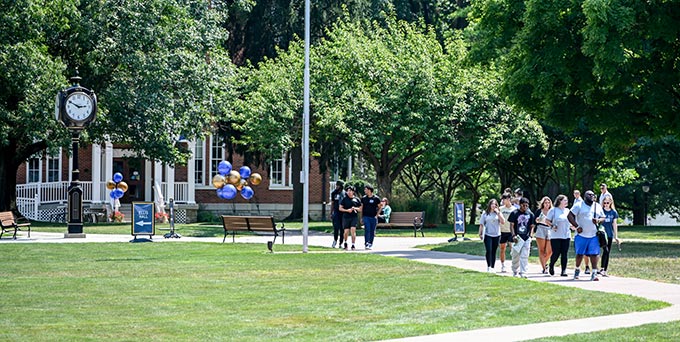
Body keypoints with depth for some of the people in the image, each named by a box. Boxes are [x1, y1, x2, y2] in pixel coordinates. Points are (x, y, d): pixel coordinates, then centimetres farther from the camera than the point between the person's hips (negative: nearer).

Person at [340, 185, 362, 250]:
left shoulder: (356, 199, 7)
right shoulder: (344, 199, 6)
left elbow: (360, 209, 12)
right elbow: (340, 208, 4)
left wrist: (355, 208, -9)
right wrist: (347, 210, -11)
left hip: (354, 217, -1)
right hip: (346, 217, 1)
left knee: (353, 230, -14)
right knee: (346, 231, 3)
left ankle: (353, 245, -11)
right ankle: (345, 243, 30)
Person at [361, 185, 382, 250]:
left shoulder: (376, 198, -1)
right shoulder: (364, 198, 6)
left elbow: (379, 207, 5)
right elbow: (362, 208, 13)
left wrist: (377, 215, -3)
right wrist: (361, 217, 9)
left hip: (373, 217, 0)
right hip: (366, 217, 0)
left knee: (372, 231, 5)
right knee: (367, 230, -12)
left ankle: (370, 244, 14)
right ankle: (366, 244, -14)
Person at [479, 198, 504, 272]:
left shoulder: (498, 213, 9)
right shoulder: (485, 213, 5)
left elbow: (503, 222, -4)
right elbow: (481, 224, 7)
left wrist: (498, 213, -9)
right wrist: (480, 233, 2)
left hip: (496, 235, 2)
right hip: (488, 235, -2)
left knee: (494, 252, 6)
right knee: (489, 251, -12)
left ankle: (493, 267, 11)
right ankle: (488, 266, -9)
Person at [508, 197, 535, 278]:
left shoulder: (530, 214, 9)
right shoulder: (515, 213, 0)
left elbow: (531, 226, 15)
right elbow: (511, 225, 0)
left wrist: (530, 236, 3)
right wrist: (513, 235, -10)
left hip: (526, 238, 2)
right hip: (517, 238, -2)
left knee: (524, 256, -5)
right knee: (516, 256, 5)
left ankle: (523, 272, -5)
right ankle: (515, 272, 21)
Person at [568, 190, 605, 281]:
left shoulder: (598, 207, 12)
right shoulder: (579, 206, -1)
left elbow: (603, 217, 17)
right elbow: (570, 216, -3)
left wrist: (598, 220, -7)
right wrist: (576, 226, -12)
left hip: (594, 235, 2)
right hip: (581, 235, -2)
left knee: (594, 254, -6)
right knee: (579, 254, 4)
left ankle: (594, 273, -6)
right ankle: (577, 269, 27)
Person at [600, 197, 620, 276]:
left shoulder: (613, 212, 6)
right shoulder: (601, 211, -3)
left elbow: (614, 224, 11)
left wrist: (616, 236, 9)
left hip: (610, 235, 4)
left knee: (608, 253, 6)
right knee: (605, 250, -19)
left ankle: (605, 271, 11)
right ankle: (602, 268, -17)